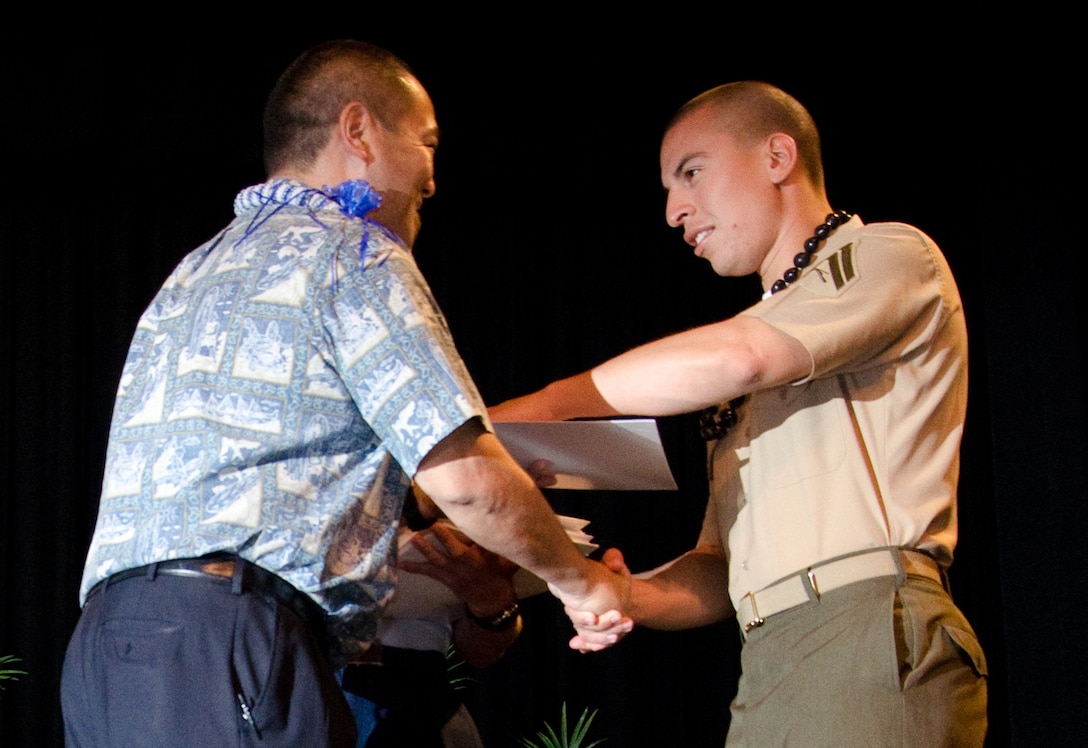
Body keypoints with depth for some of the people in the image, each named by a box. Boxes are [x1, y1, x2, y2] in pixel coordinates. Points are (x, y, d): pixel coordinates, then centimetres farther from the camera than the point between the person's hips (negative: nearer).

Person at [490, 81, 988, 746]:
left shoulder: (892, 254, 3)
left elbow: (737, 358, -14)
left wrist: (546, 405, -7)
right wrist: (630, 597, 1)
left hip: (876, 646, -7)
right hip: (769, 668, 7)